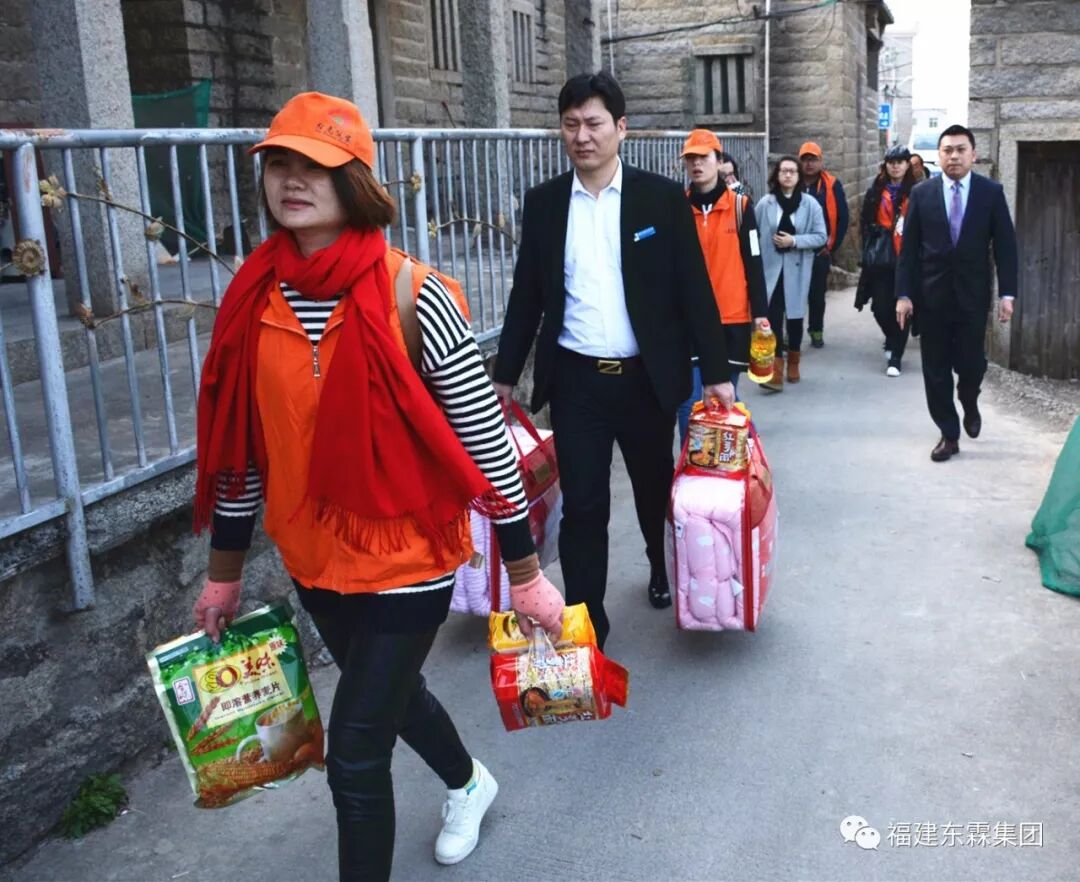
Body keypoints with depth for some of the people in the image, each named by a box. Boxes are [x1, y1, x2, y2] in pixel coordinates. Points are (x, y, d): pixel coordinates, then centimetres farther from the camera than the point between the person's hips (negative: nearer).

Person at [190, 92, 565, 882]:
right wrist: (224, 575, 13)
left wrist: (527, 574, -10)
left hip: (408, 556, -6)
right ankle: (468, 783, 60)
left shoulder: (413, 295, -19)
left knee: (355, 756, 0)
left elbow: (488, 440, -14)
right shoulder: (253, 298, -4)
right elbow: (237, 447, 6)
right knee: (389, 690, 28)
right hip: (312, 556, 6)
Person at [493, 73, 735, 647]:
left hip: (647, 378, 0)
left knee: (656, 489, 18)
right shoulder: (543, 203, 2)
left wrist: (716, 371, -5)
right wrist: (505, 373, 8)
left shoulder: (663, 197, -3)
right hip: (575, 381, 0)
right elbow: (527, 294, 7)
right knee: (582, 505, 1)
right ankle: (585, 621, 12)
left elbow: (694, 288, -3)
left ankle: (662, 571, 47)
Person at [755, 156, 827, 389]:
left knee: (795, 315, 12)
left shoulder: (810, 204, -2)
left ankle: (793, 363, 30)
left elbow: (821, 237, -3)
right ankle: (775, 370, -11)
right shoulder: (765, 203, -3)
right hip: (771, 267, -1)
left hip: (797, 268, 1)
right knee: (773, 316, -10)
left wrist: (794, 241, -15)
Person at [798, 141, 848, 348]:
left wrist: (832, 246, -2)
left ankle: (816, 331, 23)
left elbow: (842, 218, 1)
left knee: (817, 293, 9)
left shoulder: (832, 185, -1)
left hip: (821, 251, 0)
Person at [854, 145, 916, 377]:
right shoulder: (875, 192, 8)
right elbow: (865, 222, 11)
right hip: (880, 258, 2)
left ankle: (895, 357, 8)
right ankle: (893, 341, 32)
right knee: (881, 308, 1)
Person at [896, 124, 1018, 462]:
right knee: (935, 369, 4)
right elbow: (909, 247, 0)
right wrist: (903, 294, -6)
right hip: (931, 294, 1)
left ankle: (970, 405, 34)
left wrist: (1007, 293, -7)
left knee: (971, 362, -1)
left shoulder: (991, 192, 0)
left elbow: (1005, 245, 0)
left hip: (972, 294, -1)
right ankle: (949, 435, 17)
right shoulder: (921, 193, 1)